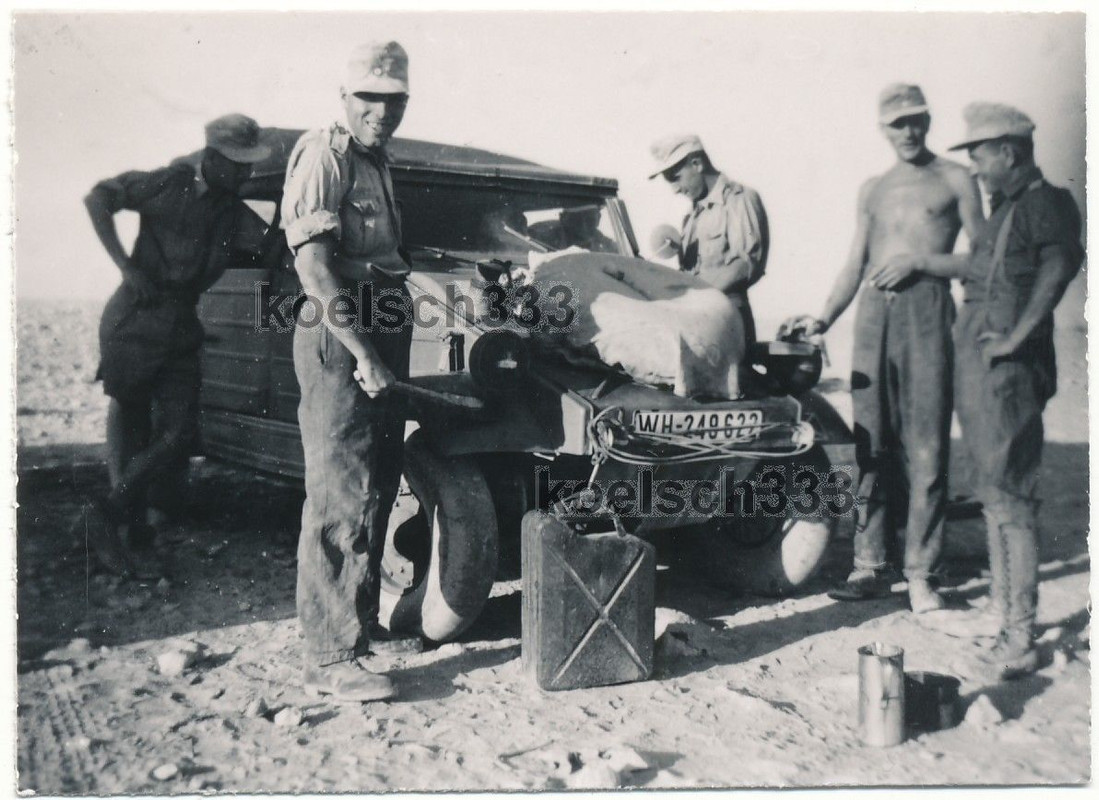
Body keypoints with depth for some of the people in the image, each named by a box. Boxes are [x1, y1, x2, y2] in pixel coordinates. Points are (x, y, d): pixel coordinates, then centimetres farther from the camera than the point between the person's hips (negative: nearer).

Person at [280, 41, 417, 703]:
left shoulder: (378, 165, 18)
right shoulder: (323, 157, -9)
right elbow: (312, 267, -19)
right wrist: (362, 353, -23)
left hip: (384, 333, 10)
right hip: (340, 340, -9)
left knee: (378, 488, 16)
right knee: (342, 498, -9)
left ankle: (360, 619, 31)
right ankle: (331, 657, -3)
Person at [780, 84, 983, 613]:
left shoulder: (954, 180, 9)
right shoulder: (872, 190, 20)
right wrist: (823, 319, 10)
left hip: (926, 308, -4)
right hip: (872, 312, 4)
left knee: (925, 446, -6)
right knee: (872, 445, 3)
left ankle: (920, 574, -1)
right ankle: (871, 566, 8)